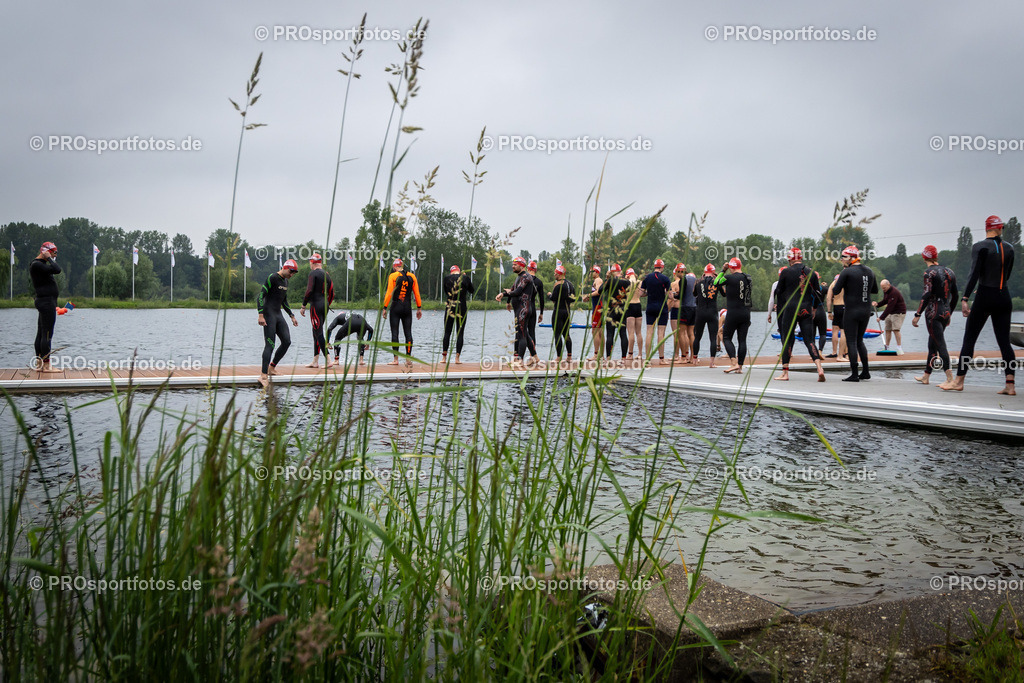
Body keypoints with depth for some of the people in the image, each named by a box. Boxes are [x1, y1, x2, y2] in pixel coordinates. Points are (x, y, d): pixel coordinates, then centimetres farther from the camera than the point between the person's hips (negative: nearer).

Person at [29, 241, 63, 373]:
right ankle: (46, 365, -10)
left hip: (46, 302, 11)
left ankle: (39, 363, 15)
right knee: (47, 334, -10)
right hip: (47, 302, -11)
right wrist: (48, 258, -14)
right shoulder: (37, 265, -14)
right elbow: (57, 270, -26)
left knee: (41, 333, 11)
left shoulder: (40, 264, 18)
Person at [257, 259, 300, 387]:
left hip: (278, 315, 8)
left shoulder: (285, 281, 16)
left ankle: (271, 367, 14)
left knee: (287, 342, 1)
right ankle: (263, 375, -12)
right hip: (268, 315, -8)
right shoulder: (272, 278, -11)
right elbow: (260, 296, -15)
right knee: (270, 345, -12)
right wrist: (261, 315, -23)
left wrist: (292, 316, 23)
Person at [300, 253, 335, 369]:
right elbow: (331, 294, 17)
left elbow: (309, 291, -18)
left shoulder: (313, 273, -9)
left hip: (316, 305, -8)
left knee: (319, 334, -8)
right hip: (325, 305, 8)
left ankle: (328, 360, -15)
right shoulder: (327, 274, 15)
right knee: (316, 332, 15)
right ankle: (315, 361, 17)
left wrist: (303, 306, -12)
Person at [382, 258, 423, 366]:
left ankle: (396, 359, -3)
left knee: (394, 332, 0)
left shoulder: (393, 276, -4)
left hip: (396, 307, -3)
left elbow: (389, 293, -9)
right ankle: (408, 359, 3)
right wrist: (419, 308, 12)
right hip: (408, 308, 3)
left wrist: (385, 308, -6)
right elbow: (417, 294, 7)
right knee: (408, 333, 5)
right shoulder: (412, 276, 7)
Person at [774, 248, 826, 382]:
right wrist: (814, 308, 26)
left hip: (790, 309, -3)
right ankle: (820, 368, -12)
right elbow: (818, 293, 12)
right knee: (809, 341, 5)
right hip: (807, 310, 3)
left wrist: (779, 305, 22)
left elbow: (779, 291, 5)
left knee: (787, 340, 4)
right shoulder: (811, 273, 7)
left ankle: (785, 373, 5)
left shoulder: (786, 272, -4)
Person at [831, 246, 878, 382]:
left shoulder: (847, 272, -12)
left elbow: (835, 291, -12)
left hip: (852, 311, -6)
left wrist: (836, 283, 6)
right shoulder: (869, 271, 8)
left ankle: (854, 374, -2)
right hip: (866, 310, 6)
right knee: (859, 341, 18)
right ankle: (865, 372, 18)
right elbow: (875, 290, 18)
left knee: (852, 342, -1)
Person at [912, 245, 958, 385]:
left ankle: (950, 378, -19)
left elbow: (927, 295, -18)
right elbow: (955, 296, 16)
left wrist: (918, 314, -16)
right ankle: (926, 376, 24)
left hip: (933, 313, -7)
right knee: (932, 345, 16)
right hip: (945, 313, 7)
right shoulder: (949, 272, 12)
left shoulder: (929, 272, -9)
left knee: (940, 345, -10)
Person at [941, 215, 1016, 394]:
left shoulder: (980, 247, -7)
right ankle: (1010, 385, 0)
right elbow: (1006, 276, 17)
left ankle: (958, 381, 4)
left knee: (969, 339, 2)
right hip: (1004, 297, 4)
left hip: (985, 297, -4)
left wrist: (965, 299, -19)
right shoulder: (1009, 249, 7)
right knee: (1004, 342, 5)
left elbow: (974, 274, -17)